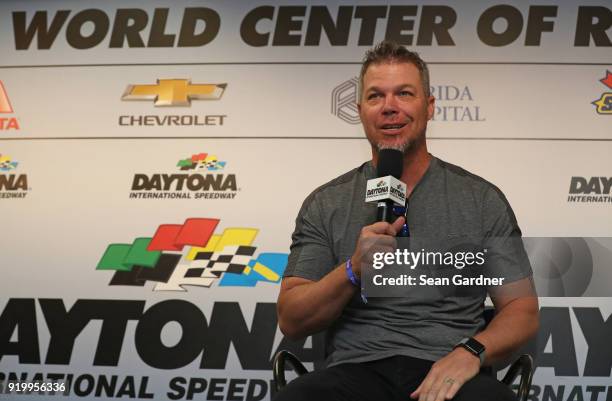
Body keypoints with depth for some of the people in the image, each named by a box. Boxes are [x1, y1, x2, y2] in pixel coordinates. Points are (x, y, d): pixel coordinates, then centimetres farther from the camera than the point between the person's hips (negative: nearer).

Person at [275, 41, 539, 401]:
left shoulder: (483, 199, 12)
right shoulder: (325, 204, 13)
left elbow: (523, 310, 10)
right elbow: (291, 321, 7)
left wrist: (471, 352, -11)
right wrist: (354, 270, -11)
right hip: (357, 370, 1)